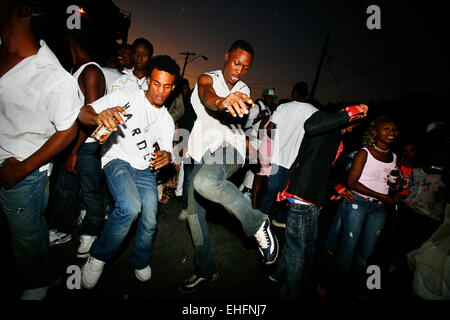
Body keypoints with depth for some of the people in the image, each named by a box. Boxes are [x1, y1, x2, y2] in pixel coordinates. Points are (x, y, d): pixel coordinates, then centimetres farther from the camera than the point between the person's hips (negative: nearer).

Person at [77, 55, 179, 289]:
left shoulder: (166, 119, 12)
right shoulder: (126, 96, -4)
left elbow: (166, 150, 7)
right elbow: (83, 112, -12)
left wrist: (166, 156, -20)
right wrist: (99, 117, -38)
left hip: (144, 169, 5)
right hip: (118, 161, -4)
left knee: (149, 222, -9)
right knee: (131, 207, -31)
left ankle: (140, 261, 24)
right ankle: (98, 257, -5)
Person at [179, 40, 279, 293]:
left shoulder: (244, 91, 16)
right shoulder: (207, 79, 3)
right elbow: (207, 96, -23)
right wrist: (223, 101, -42)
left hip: (229, 149, -1)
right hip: (205, 153, 2)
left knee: (204, 182, -36)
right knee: (194, 213, 6)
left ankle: (257, 223, -19)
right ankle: (206, 271, 23)